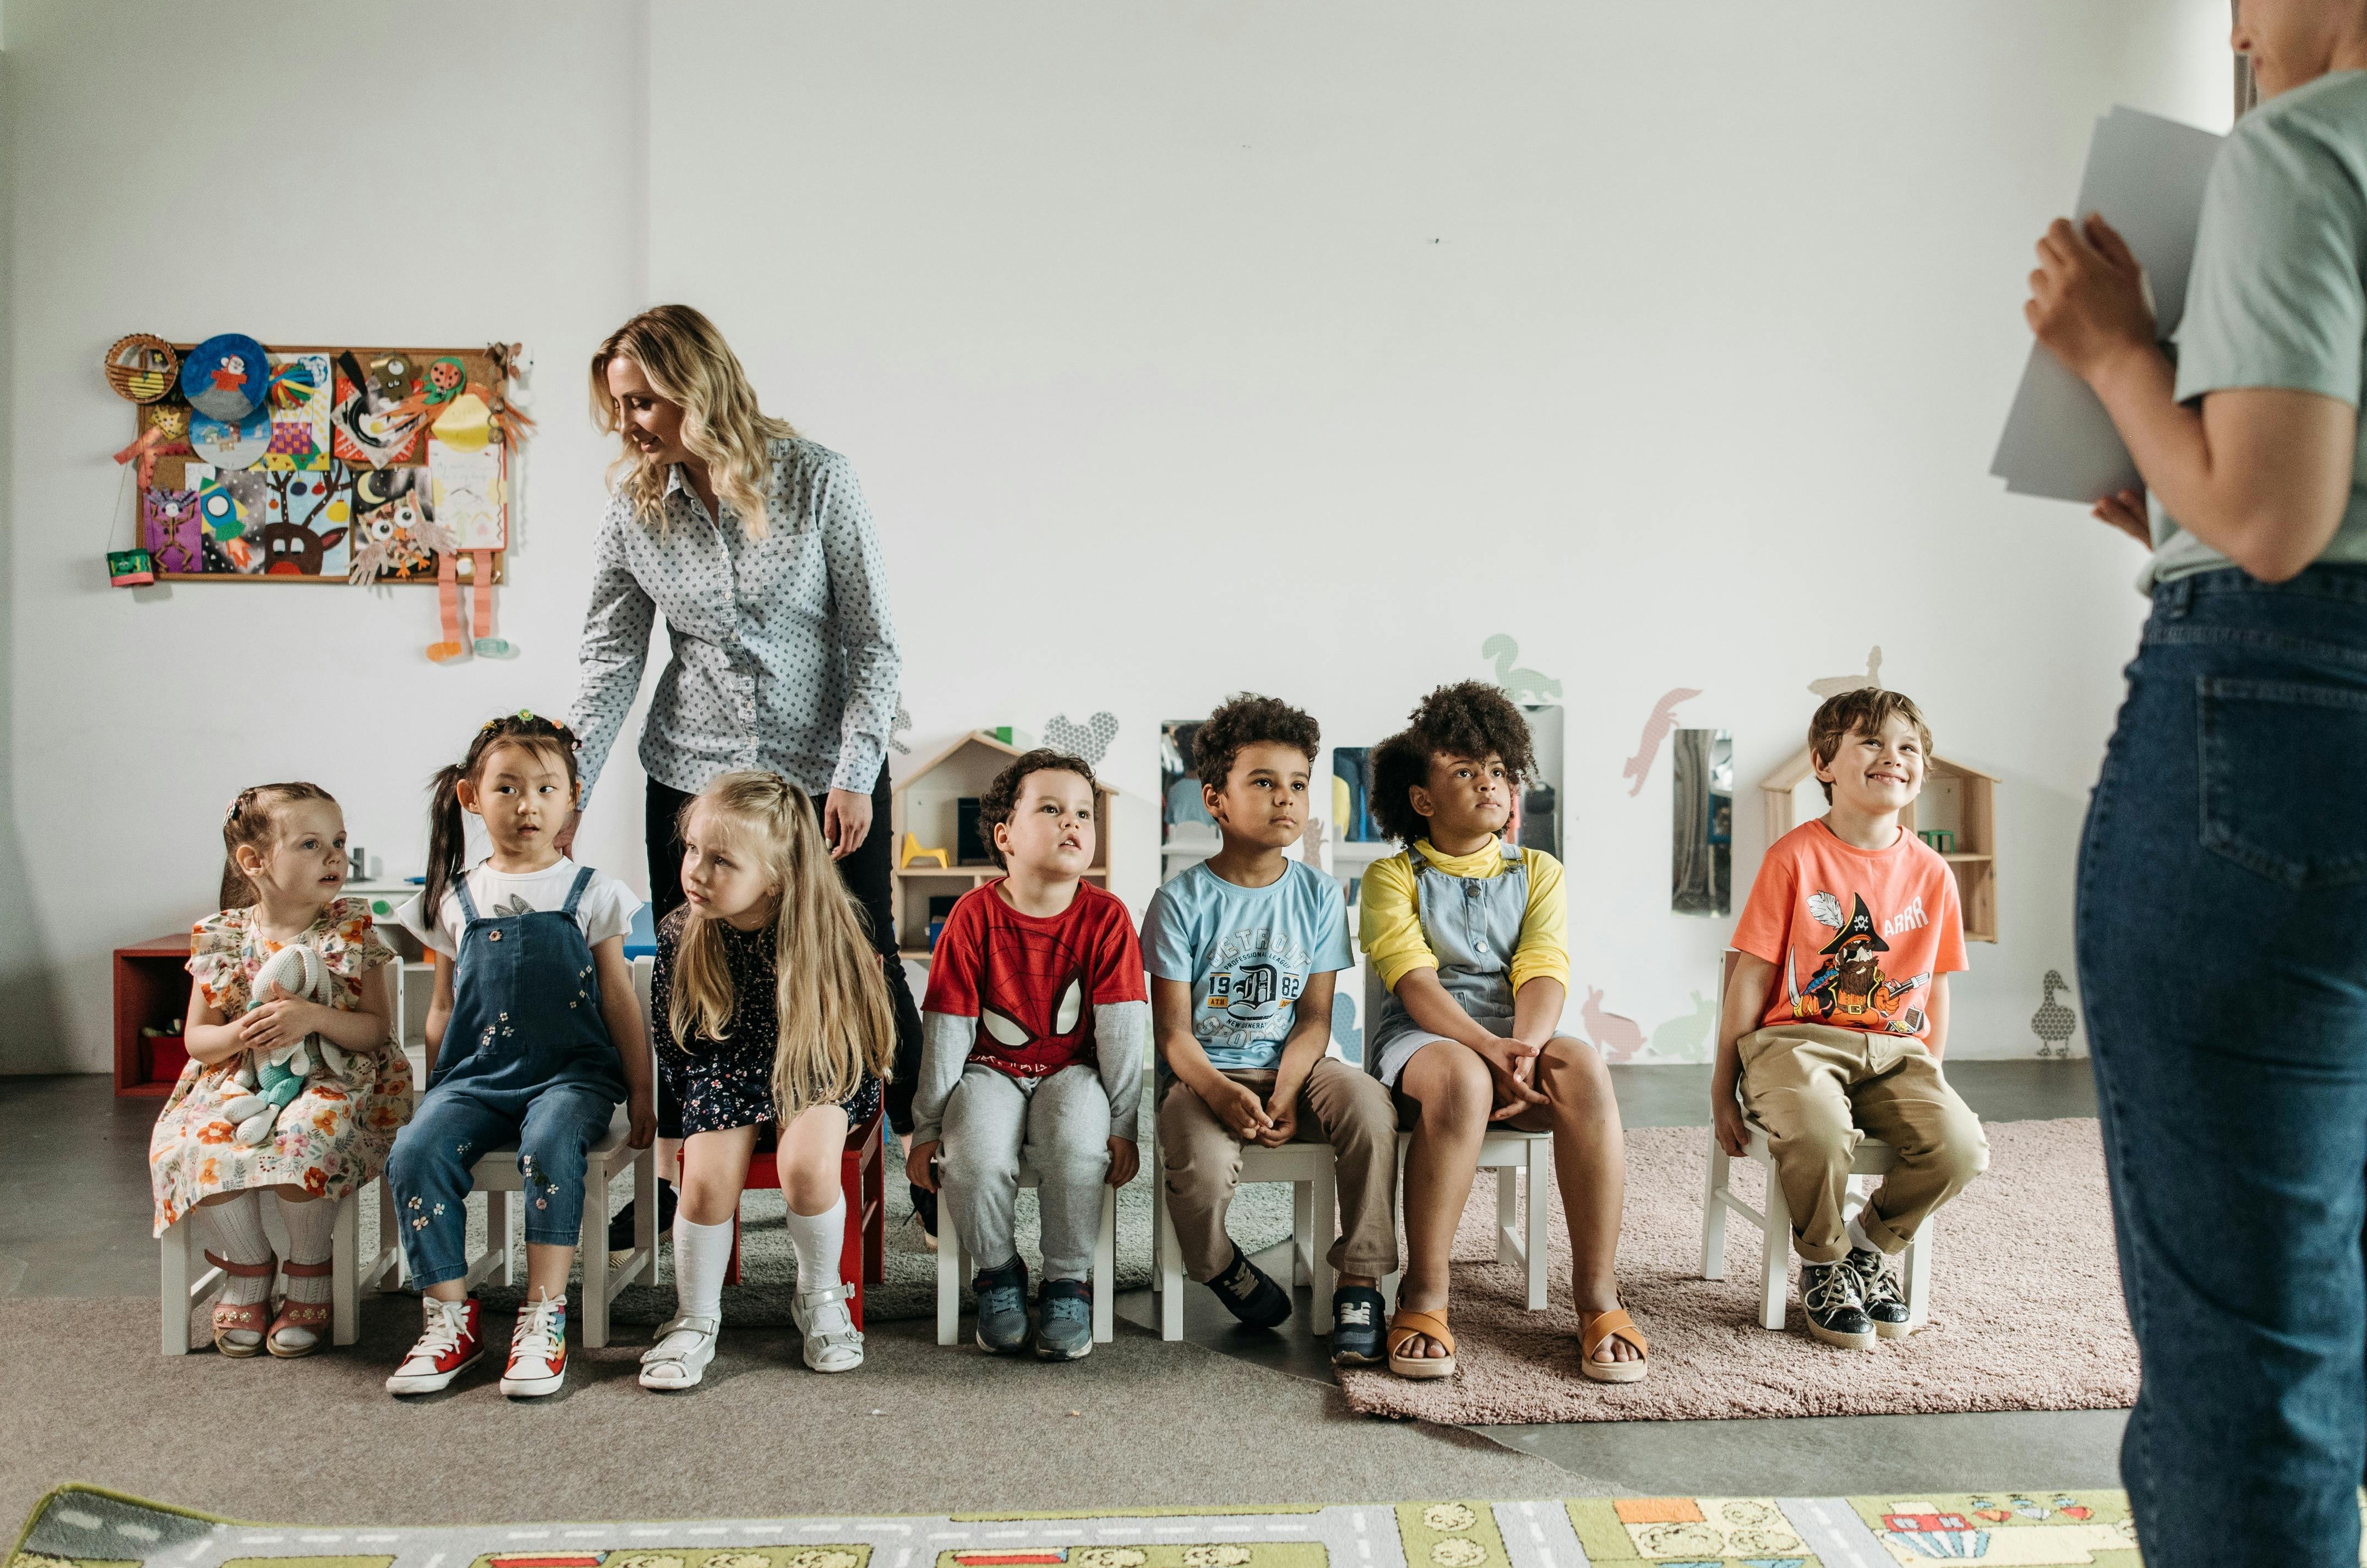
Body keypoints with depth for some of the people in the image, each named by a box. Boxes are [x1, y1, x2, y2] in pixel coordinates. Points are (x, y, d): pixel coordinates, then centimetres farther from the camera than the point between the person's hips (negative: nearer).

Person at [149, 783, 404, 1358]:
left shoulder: (351, 929, -2)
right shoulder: (221, 937, 3)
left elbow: (376, 1029, -4)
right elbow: (196, 1039, 8)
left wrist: (314, 1017, -22)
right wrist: (239, 1034, -14)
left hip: (332, 1080, -2)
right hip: (241, 1083, 3)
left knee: (305, 1139, -35)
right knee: (192, 1145, -28)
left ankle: (309, 1273, -6)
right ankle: (248, 1269, 1)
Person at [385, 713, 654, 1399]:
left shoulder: (590, 893, 7)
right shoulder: (455, 901, 13)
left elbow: (619, 1000, 9)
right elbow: (444, 1007, 19)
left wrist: (641, 1093, 8)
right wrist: (433, 1093, 15)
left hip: (571, 1072, -2)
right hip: (476, 1075, 3)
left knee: (550, 1143, -34)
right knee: (416, 1151, -25)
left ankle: (544, 1317, -24)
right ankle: (450, 1316, -12)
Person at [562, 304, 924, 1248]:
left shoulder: (817, 480, -10)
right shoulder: (634, 509, -2)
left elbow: (874, 640, -9)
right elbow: (611, 660, -2)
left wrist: (856, 773, -15)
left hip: (827, 772, -2)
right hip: (692, 774, 3)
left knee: (867, 968, 5)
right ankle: (670, 1180, 25)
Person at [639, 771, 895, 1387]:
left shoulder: (822, 934, -20)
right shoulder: (680, 935, -12)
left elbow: (855, 1028, -7)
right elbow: (668, 1038, 4)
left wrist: (856, 1106, -4)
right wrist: (694, 1099, 2)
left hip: (815, 1073, -2)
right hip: (724, 1076, 2)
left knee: (808, 1169, -27)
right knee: (707, 1182, -20)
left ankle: (821, 1297, 1)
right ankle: (695, 1320, 5)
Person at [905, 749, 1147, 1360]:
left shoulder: (1105, 917, -8)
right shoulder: (974, 916, -9)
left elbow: (1123, 1030, -5)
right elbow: (947, 1031, -5)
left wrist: (1122, 1125, -7)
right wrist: (927, 1127, -3)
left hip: (1072, 1071, 0)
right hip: (991, 1071, 0)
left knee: (1078, 1144, -32)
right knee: (977, 1155, -30)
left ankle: (1069, 1284, -8)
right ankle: (998, 1273, 1)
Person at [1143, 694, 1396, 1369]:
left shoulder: (1319, 895, 3)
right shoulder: (1182, 900, -5)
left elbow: (1314, 1017, 0)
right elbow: (1172, 1030, -7)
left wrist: (1283, 1097, -17)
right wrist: (1222, 1095, -26)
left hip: (1293, 1067, 2)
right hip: (1203, 1075, -2)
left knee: (1368, 1103, -30)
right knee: (1202, 1170, -33)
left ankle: (1360, 1288, -17)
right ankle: (1219, 1265, 5)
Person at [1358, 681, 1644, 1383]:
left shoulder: (1537, 871, 19)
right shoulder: (1394, 876, 9)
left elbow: (1543, 974, 1)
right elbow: (1413, 981, -7)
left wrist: (1526, 1050, -21)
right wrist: (1489, 1048, -25)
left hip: (1522, 1035, 3)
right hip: (1424, 1038, -3)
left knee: (1582, 1066, -33)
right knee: (1463, 1079, -39)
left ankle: (1599, 1298, -25)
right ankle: (1423, 1298, -27)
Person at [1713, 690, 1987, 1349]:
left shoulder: (1932, 873, 8)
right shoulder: (1795, 857, -3)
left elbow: (1934, 992, 16)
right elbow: (1751, 979, -2)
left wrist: (1928, 1084, 13)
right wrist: (1722, 1090, -1)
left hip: (1894, 1050, 4)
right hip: (1798, 1040, -4)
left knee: (1959, 1144, -23)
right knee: (1818, 1132, -34)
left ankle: (1871, 1245, 7)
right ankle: (1824, 1267, -2)